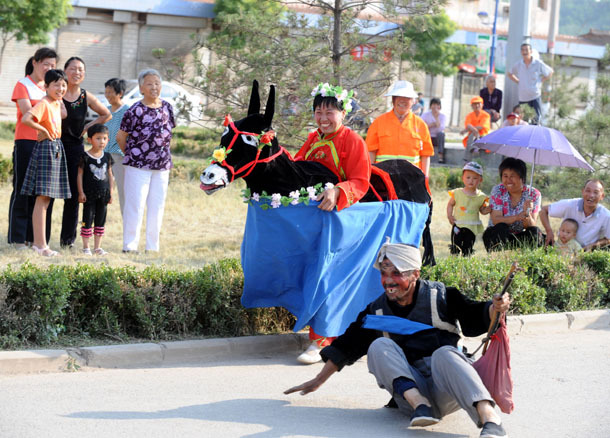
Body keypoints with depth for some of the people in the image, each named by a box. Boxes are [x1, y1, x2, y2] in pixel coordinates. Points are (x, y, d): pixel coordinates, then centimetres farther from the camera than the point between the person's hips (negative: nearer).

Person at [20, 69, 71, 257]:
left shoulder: (57, 103, 13)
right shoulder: (43, 103, -13)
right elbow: (26, 119, -29)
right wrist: (43, 130, -18)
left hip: (56, 149, 9)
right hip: (46, 148, -9)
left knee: (46, 199, 10)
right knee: (42, 198, -9)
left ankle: (38, 242, 15)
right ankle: (41, 244, -10)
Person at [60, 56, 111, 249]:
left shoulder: (87, 98, 4)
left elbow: (106, 115, 18)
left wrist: (88, 127, 8)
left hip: (75, 147, 3)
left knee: (73, 194, 2)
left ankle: (68, 238, 11)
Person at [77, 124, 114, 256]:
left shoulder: (107, 156, 6)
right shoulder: (85, 157, -7)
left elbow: (110, 175, 12)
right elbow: (80, 175, -5)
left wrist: (111, 192, 9)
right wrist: (81, 192, -9)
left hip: (103, 194, 4)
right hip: (89, 194, -4)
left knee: (100, 221, 9)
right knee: (88, 220, 0)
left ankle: (97, 247, 17)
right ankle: (86, 247, 7)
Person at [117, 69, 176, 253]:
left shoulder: (167, 107, 7)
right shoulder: (135, 111, -10)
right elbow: (121, 136, -3)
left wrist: (161, 153, 12)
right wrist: (131, 154, 5)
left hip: (162, 166, 5)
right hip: (138, 165, -5)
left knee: (157, 206, 8)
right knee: (135, 205, -4)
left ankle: (152, 246, 15)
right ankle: (130, 245, 2)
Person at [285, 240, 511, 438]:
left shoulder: (440, 296, 7)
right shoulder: (377, 311, 14)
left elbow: (475, 317, 0)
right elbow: (347, 345, 21)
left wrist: (494, 309, -23)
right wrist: (318, 381, 24)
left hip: (447, 393, -2)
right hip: (408, 387, 2)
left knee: (443, 353, -34)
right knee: (379, 346, -16)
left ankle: (490, 419, -54)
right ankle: (420, 405, -38)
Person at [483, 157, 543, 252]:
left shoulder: (533, 194, -5)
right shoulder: (498, 191, -8)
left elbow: (531, 226, -11)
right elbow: (496, 220, -18)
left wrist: (527, 214, -34)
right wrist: (517, 217, -35)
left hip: (519, 237, 2)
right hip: (497, 236, -1)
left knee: (535, 232, -28)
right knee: (501, 227, -33)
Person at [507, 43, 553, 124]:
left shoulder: (538, 63, -1)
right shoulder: (518, 64, 5)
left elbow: (550, 72, 12)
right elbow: (510, 73, 24)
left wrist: (541, 81, 3)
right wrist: (518, 81, 11)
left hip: (535, 96, -2)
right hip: (522, 97, 2)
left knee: (537, 119, -9)